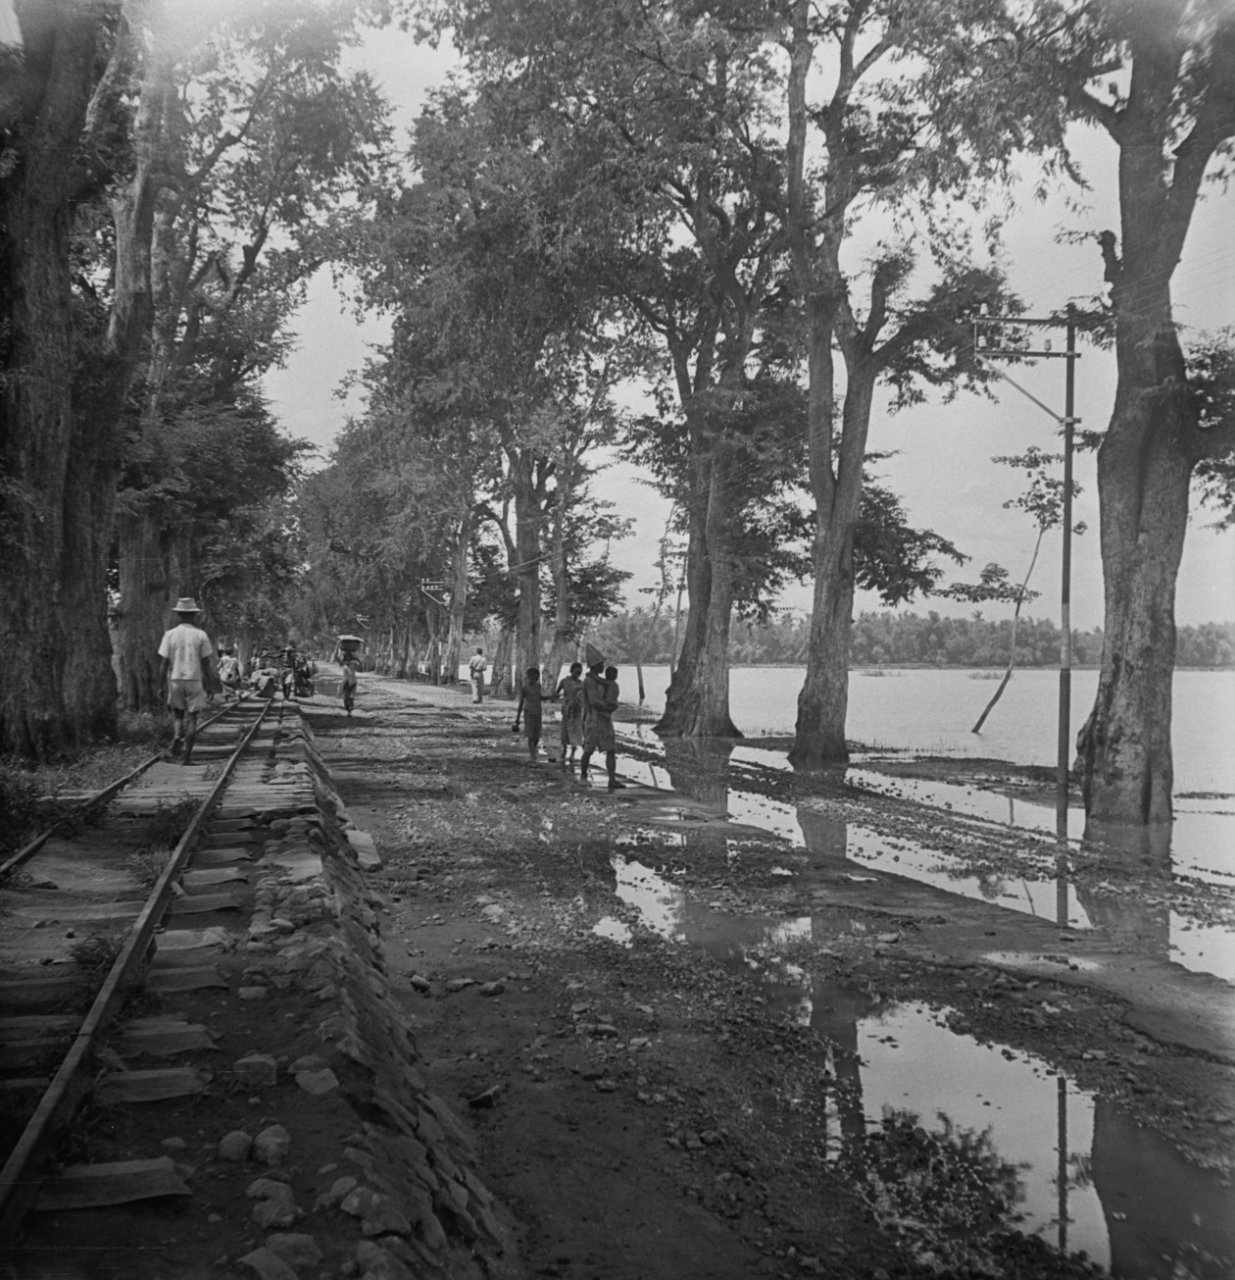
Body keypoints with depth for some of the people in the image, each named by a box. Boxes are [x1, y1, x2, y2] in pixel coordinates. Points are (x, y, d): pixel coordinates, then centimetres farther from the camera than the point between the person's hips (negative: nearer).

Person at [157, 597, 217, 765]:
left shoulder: (169, 635, -2)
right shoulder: (201, 635, -3)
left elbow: (164, 663, -3)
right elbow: (207, 663, -2)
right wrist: (210, 683, 7)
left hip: (175, 680, 1)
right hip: (194, 680, -1)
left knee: (178, 713, 18)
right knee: (191, 716, 5)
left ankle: (177, 736, -8)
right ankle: (187, 754, 3)